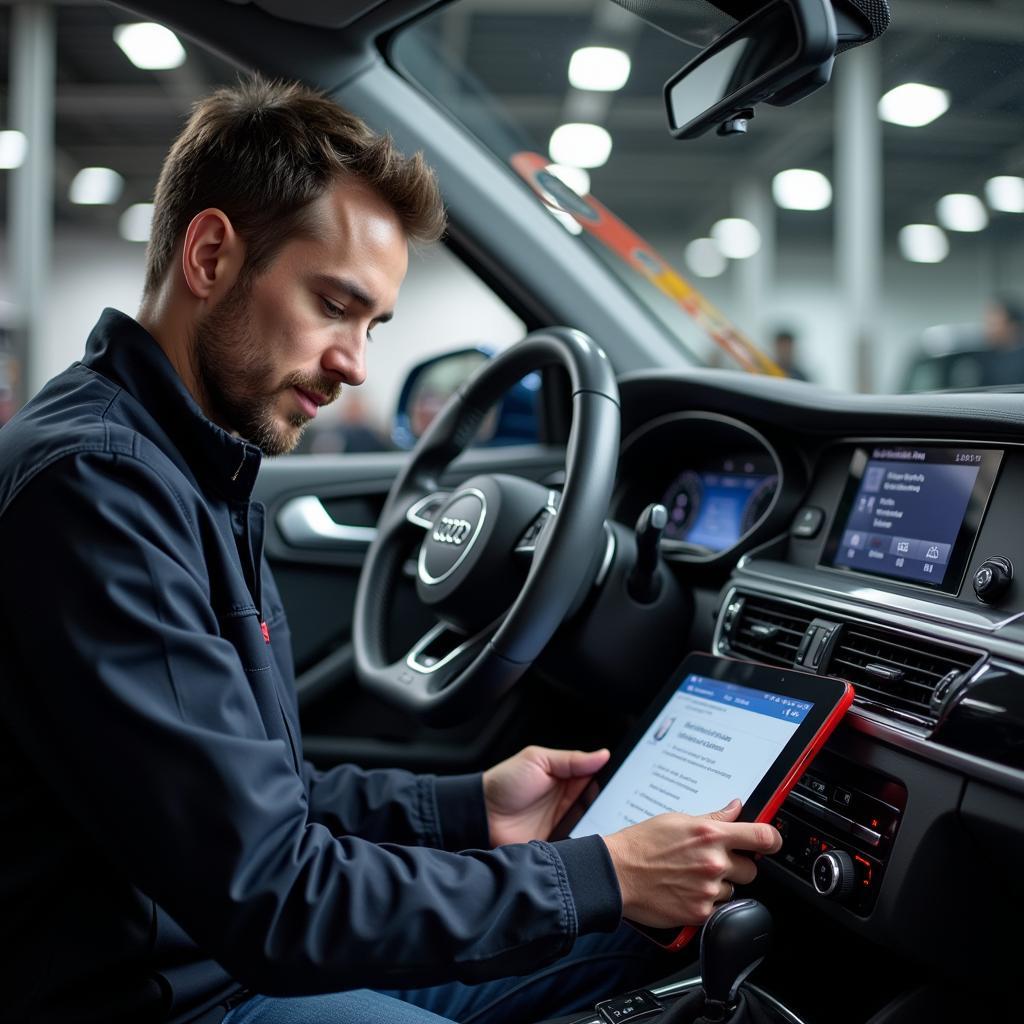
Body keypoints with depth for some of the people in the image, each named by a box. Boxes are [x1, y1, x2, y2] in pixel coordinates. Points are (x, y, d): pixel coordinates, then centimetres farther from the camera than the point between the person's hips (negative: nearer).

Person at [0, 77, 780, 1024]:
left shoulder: (193, 480, 8)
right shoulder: (92, 483, -24)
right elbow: (267, 894, -25)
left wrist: (470, 809, 3)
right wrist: (600, 877, -19)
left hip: (252, 946, 9)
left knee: (644, 944, 9)